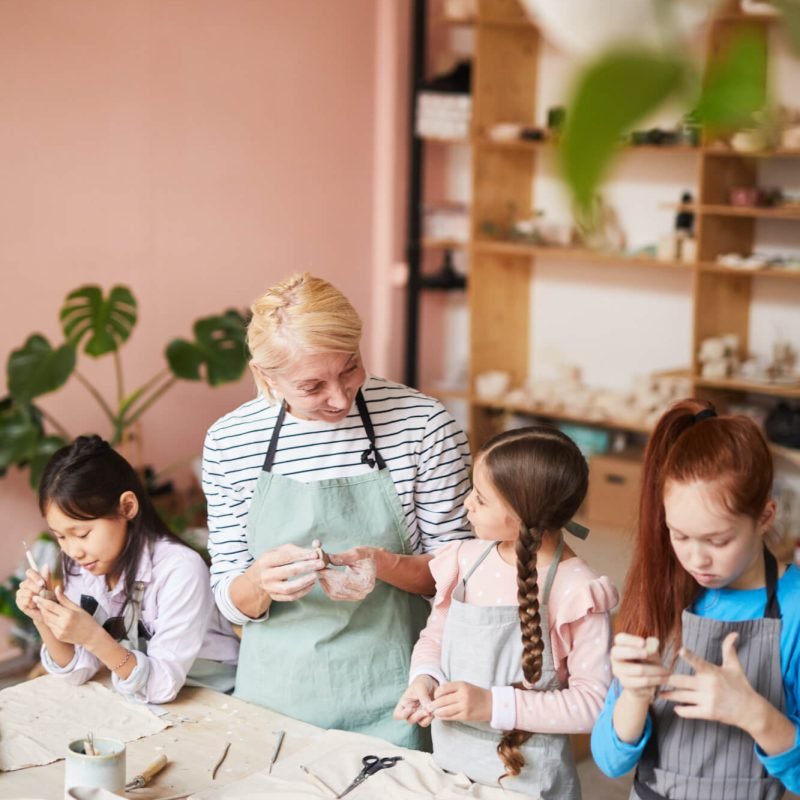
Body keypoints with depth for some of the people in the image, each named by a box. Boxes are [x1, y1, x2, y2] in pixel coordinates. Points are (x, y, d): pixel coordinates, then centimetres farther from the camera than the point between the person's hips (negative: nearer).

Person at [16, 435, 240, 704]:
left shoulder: (179, 570, -24)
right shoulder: (81, 567, -5)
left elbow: (162, 685, -22)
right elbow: (77, 671, -2)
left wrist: (93, 638, -33)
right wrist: (43, 621, -17)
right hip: (138, 699, 4)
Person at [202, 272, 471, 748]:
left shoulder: (423, 424, -10)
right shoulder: (228, 442, -4)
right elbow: (231, 601, 2)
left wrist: (384, 565, -21)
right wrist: (260, 582, -20)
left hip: (388, 693, -1)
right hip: (276, 694, 2)